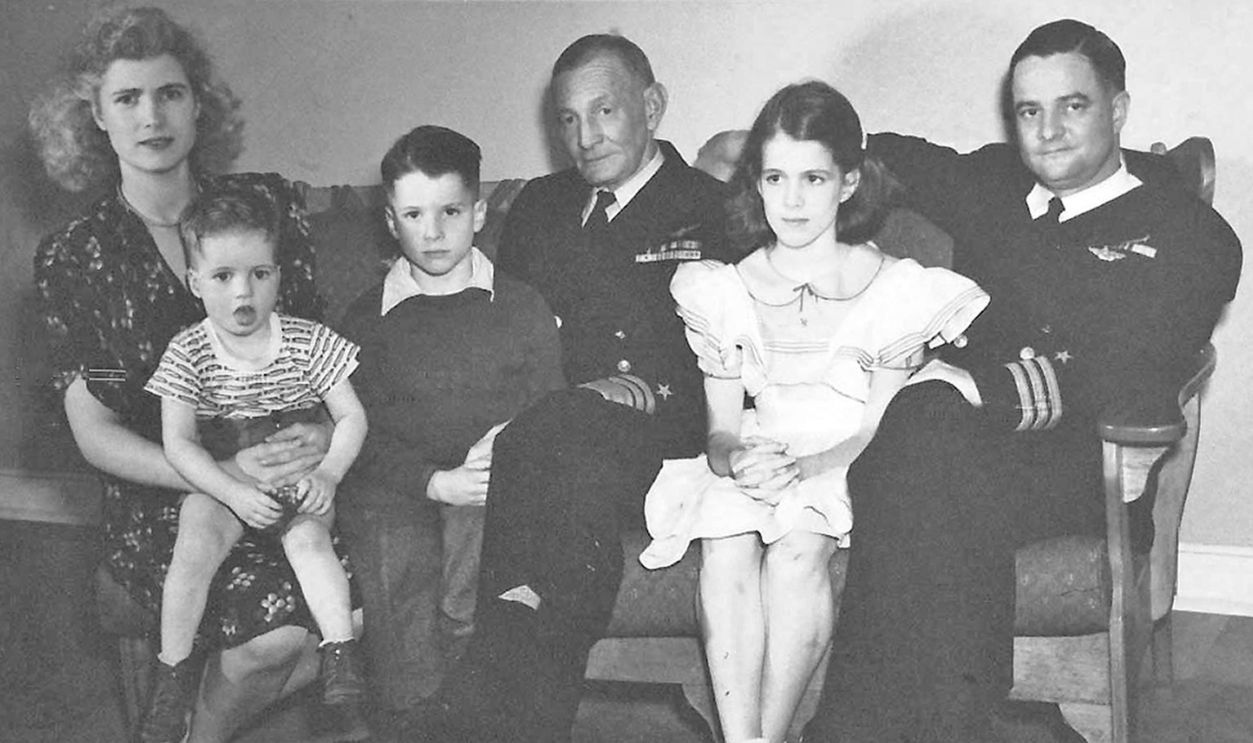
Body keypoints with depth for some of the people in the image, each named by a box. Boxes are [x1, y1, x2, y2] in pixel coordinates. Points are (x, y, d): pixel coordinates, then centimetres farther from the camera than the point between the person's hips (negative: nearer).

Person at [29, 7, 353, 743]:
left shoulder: (269, 202, 4)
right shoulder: (72, 256, 1)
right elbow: (94, 433, -3)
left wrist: (325, 429, -14)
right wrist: (219, 474, -20)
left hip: (288, 475, 2)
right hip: (160, 498, -2)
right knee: (278, 623, -26)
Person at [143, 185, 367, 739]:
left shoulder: (308, 342, -4)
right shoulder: (189, 353, -6)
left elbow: (352, 417, -2)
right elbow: (178, 443, -9)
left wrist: (328, 474, -19)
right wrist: (235, 492, -21)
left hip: (298, 480, 0)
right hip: (219, 486, 0)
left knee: (309, 538, -28)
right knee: (194, 548, -23)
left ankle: (341, 653, -19)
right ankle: (173, 670, -6)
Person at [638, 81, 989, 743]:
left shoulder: (897, 290, -3)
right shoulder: (722, 291, 6)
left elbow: (881, 428, -6)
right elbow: (720, 428, 4)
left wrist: (803, 467, -24)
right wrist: (738, 461, -21)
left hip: (851, 466, -2)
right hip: (752, 464, 3)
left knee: (797, 547, -32)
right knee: (725, 548, -29)